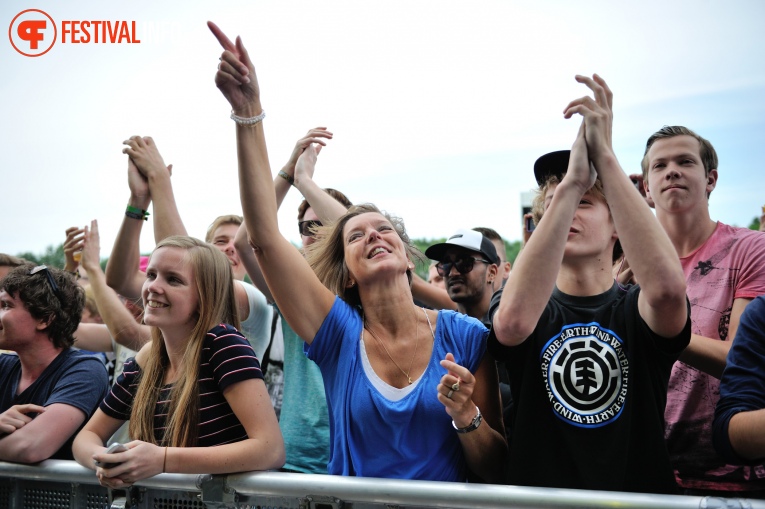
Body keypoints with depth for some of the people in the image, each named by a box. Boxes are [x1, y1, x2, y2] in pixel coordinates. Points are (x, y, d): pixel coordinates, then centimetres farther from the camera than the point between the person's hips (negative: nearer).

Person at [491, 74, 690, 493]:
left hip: (639, 494, 0)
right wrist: (570, 182, -21)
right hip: (540, 494, 0)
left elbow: (668, 287, -21)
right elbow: (512, 321, -21)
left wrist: (604, 156, -19)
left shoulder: (637, 312, 2)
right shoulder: (535, 314, 3)